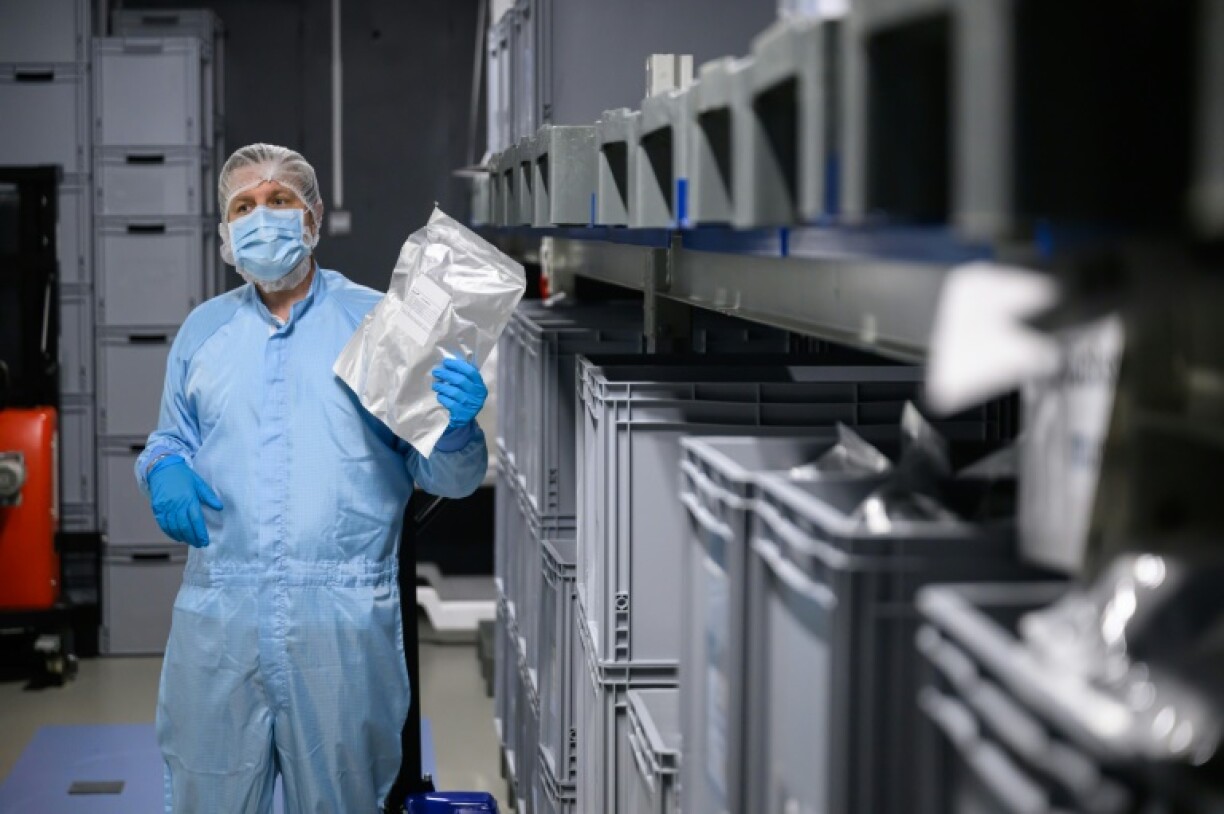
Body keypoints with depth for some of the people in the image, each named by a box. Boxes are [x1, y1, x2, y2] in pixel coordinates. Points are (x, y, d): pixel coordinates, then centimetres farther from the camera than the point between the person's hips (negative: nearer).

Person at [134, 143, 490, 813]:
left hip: (344, 621, -2)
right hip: (217, 617, 2)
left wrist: (455, 426, -19)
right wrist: (165, 470, -2)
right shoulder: (202, 330, 14)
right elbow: (169, 441, 22)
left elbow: (447, 479, 4)